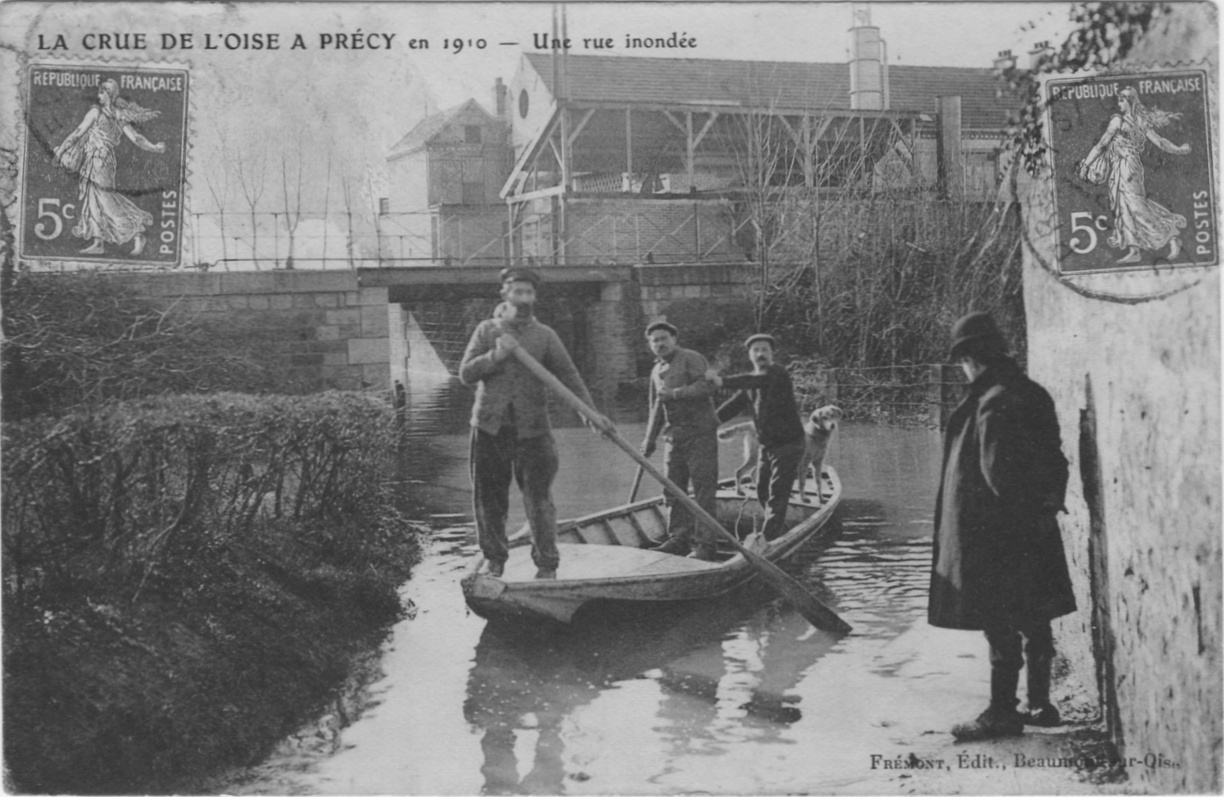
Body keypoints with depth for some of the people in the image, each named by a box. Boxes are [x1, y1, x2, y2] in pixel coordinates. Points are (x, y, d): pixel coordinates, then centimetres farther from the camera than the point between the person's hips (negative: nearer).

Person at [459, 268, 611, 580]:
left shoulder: (544, 335, 4)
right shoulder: (487, 330, 7)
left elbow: (569, 375, -1)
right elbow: (465, 373, 1)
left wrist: (591, 411, -13)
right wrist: (496, 356, -15)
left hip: (532, 429, -1)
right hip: (489, 427, 1)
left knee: (539, 499, -3)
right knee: (488, 498, 7)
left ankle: (547, 565, 7)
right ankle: (494, 560, 23)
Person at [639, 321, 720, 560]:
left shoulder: (691, 359, -4)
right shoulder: (656, 371, 18)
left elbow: (707, 385, -20)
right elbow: (656, 409, 25)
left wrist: (675, 393, -21)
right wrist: (650, 439, 21)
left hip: (699, 433, -7)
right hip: (674, 436, 7)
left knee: (703, 489, -7)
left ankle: (705, 545, -7)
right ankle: (678, 540, 14)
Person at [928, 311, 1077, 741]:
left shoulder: (993, 403, -19)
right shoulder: (1034, 395, 9)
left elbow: (996, 470, -20)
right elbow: (1055, 460, 13)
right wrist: (1045, 503, 10)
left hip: (993, 529, -9)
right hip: (1036, 528, 9)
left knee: (1000, 624, -2)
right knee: (1034, 617, 15)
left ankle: (1002, 712, 3)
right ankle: (1040, 703, 24)